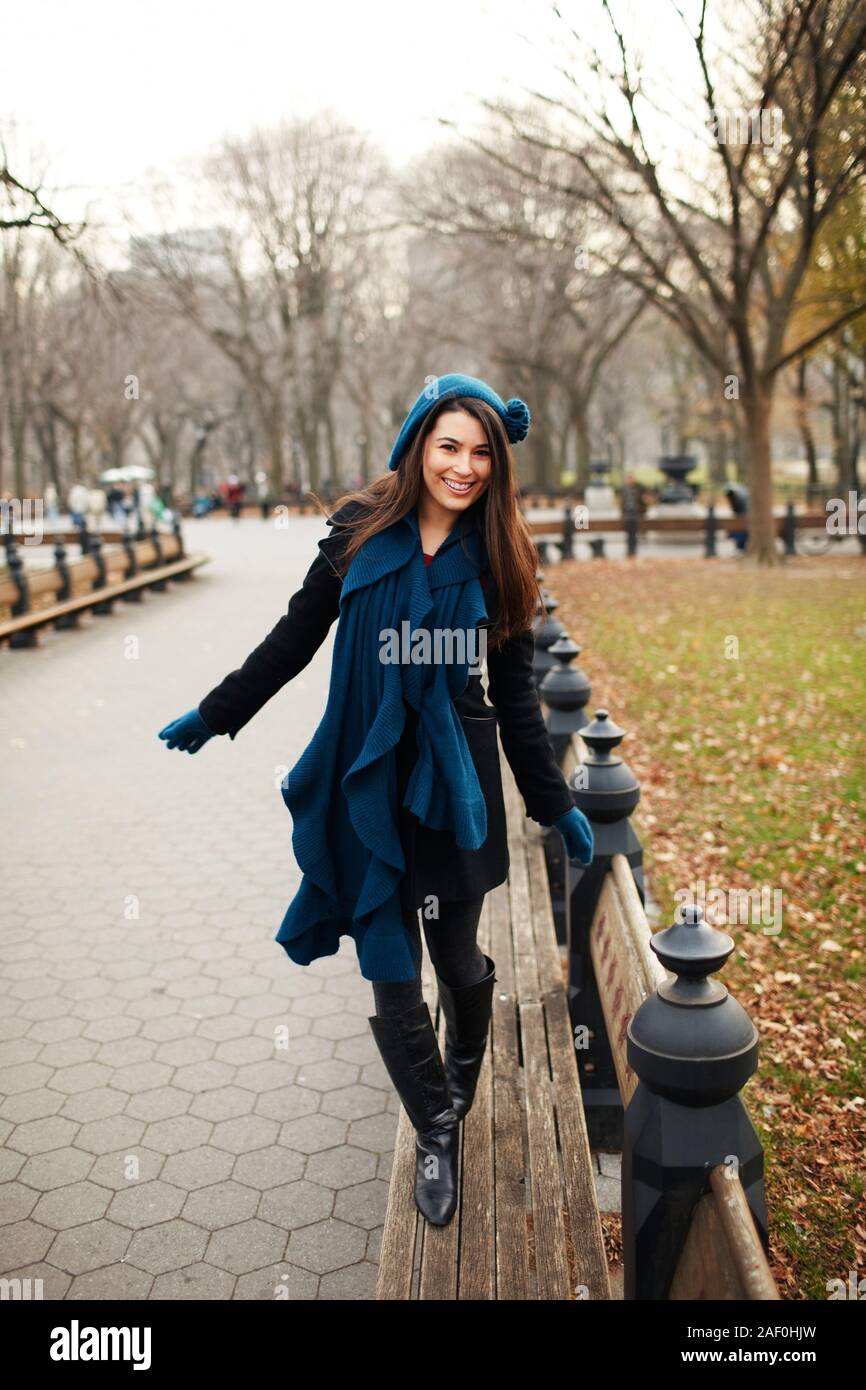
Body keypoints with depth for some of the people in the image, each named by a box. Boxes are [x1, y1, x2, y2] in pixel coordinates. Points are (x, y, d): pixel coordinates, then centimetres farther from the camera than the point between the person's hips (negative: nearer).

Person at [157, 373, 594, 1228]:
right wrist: (213, 716, 14)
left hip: (458, 785, 0)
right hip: (370, 783, 0)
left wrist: (555, 806, 8)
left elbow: (515, 695, 6)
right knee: (391, 974, 5)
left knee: (458, 960, 12)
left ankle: (459, 1086, 46)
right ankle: (435, 1132, 28)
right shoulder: (360, 537, -3)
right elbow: (294, 639, 8)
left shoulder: (497, 557, 0)